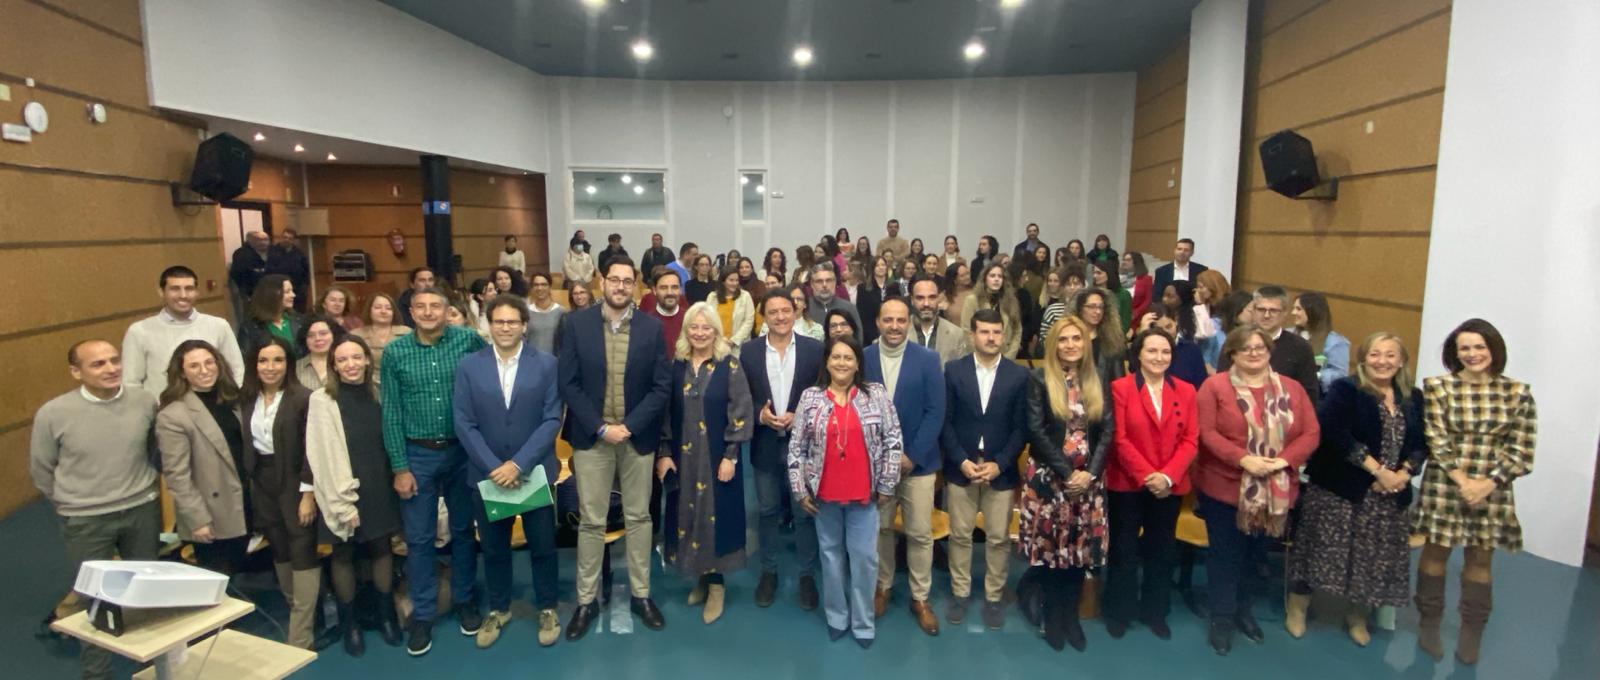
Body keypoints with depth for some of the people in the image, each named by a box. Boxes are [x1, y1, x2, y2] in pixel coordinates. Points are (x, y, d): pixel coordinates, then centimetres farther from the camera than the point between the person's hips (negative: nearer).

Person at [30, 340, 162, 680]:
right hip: (86, 521, -2)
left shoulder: (146, 401, -9)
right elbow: (40, 470, 2)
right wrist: (72, 507, 8)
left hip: (143, 510, 2)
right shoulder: (52, 414, -13)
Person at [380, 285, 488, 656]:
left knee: (463, 530, 14)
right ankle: (422, 614, 23)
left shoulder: (468, 340, -6)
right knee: (419, 538, 8)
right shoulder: (395, 352, -5)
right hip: (418, 454, 0)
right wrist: (399, 467, -5)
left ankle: (465, 601, 31)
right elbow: (391, 412, -2)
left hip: (463, 450, 0)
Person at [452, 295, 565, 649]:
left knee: (542, 545, 10)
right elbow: (464, 423, -4)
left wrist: (519, 464, -17)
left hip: (534, 471, -1)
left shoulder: (546, 364, -6)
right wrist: (493, 467, -13)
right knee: (493, 547, 15)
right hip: (487, 473, 1)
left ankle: (547, 609, 30)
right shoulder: (468, 365, -1)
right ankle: (498, 609, 35)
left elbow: (552, 420, -9)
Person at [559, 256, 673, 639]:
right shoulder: (576, 324, -2)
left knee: (638, 518, 11)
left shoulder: (652, 327, -1)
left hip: (638, 436, 1)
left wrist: (629, 426, -13)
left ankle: (641, 595, 24)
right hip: (591, 436, 0)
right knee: (591, 521, 6)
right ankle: (586, 600, 20)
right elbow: (569, 384, -5)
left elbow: (662, 386, -4)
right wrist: (601, 427, -13)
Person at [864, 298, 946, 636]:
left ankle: (920, 597, 22)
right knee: (880, 529, 13)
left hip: (917, 461, -1)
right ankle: (882, 585, 34)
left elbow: (935, 413, -7)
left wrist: (911, 456, -13)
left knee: (920, 533, 6)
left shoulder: (928, 359, -5)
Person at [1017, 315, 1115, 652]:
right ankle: (1052, 617, 18)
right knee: (1050, 546, 1)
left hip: (1088, 478, 3)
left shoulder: (1098, 381, 8)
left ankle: (1071, 616, 21)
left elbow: (1108, 431, 3)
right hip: (1048, 477, -3)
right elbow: (1036, 431, -10)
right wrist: (1066, 473, -14)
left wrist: (1089, 472, -10)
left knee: (1081, 548, 5)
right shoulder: (1039, 380, -4)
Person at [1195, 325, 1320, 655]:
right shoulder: (1215, 386, -6)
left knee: (1256, 554, 17)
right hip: (1225, 488, -4)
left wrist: (1285, 459, -16)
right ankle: (1222, 618, 18)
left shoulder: (1292, 389, 6)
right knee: (1226, 554, 5)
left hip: (1276, 490, 4)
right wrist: (1243, 459, -24)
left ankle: (1244, 610, 35)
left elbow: (1311, 433, 1)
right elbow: (1207, 433, -13)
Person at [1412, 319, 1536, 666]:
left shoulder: (1517, 393, 1)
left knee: (1481, 559, 11)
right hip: (1444, 487, -2)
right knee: (1435, 553, 8)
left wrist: (1487, 484, -13)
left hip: (1493, 492, 2)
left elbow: (1521, 450, -2)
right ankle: (1429, 625, 24)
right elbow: (1436, 442, -8)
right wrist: (1463, 481, -15)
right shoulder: (1437, 387, -5)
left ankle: (1470, 634, 26)